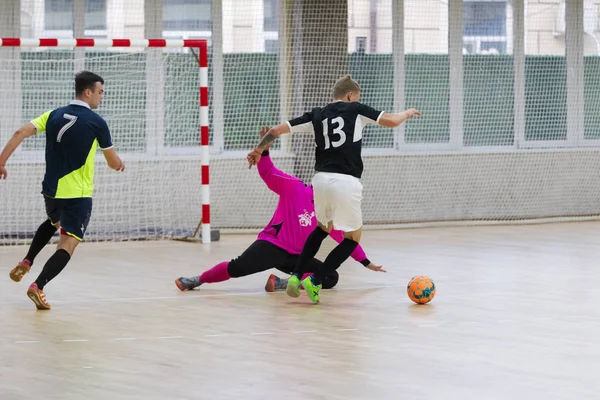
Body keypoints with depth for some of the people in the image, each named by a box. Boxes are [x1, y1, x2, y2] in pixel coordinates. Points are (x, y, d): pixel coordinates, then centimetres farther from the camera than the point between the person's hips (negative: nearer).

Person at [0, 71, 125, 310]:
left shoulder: (54, 116, 4)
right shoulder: (96, 123, -8)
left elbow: (21, 133, -6)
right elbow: (113, 162, -1)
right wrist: (119, 164, 23)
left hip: (51, 190, 6)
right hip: (78, 194, -6)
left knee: (53, 222, 36)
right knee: (67, 244, -6)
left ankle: (26, 262, 24)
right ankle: (38, 287, -22)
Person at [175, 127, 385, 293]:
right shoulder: (294, 188, -1)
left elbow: (345, 238, 19)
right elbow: (269, 174, -9)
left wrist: (365, 262, 19)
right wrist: (264, 150, -26)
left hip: (297, 257, 6)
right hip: (271, 245, -6)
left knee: (331, 278, -13)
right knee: (237, 268, -30)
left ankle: (284, 283, -18)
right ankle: (198, 280, -9)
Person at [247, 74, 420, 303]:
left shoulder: (316, 115, 14)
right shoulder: (355, 110, 4)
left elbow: (277, 130, 13)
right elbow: (391, 121, 1)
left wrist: (258, 150, 28)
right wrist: (408, 113, 23)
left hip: (321, 179, 5)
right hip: (346, 182, -5)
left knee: (322, 228, 30)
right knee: (352, 239, 12)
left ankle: (296, 276, 17)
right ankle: (315, 281, 0)